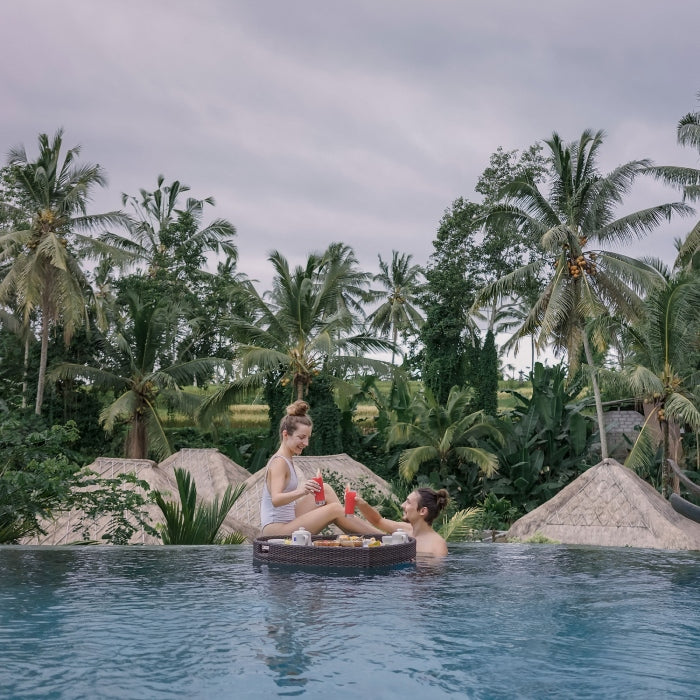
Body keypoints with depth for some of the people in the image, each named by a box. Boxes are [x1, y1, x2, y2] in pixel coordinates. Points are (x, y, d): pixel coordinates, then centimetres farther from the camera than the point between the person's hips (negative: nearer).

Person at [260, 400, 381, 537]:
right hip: (276, 530, -10)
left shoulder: (285, 460, 14)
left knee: (326, 490, 5)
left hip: (286, 523, 10)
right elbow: (275, 500, -29)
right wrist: (300, 492, -45)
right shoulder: (279, 462, -15)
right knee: (334, 509, -14)